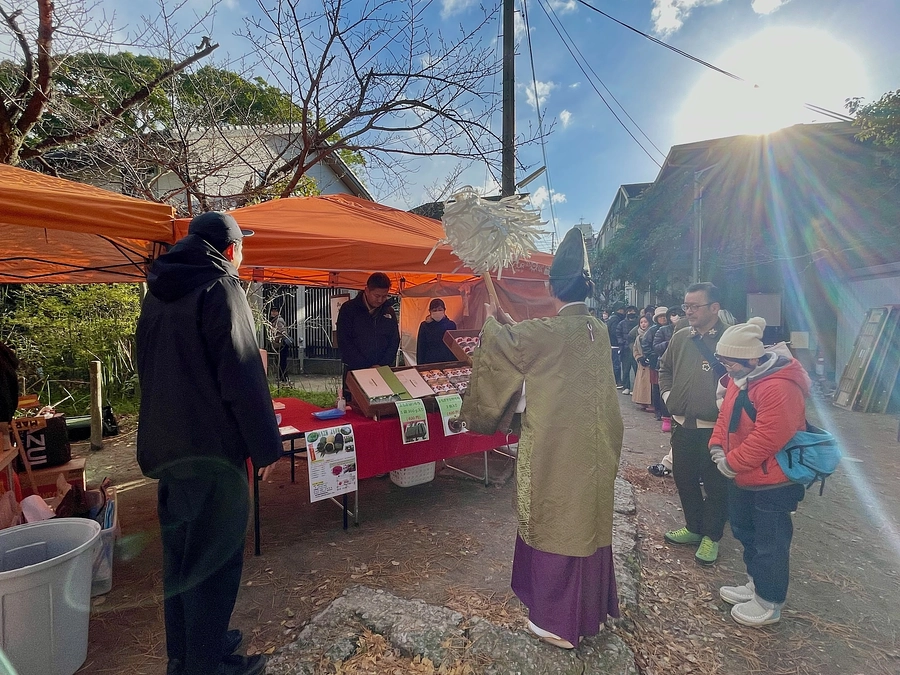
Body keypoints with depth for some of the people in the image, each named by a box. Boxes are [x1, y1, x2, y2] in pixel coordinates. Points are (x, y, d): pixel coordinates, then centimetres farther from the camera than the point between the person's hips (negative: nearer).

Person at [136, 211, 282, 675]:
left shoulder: (158, 292, 14)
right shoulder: (220, 289, -14)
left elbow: (148, 369, 21)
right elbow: (242, 376, -20)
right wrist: (266, 446, -14)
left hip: (164, 445, 9)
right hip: (210, 447, -9)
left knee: (180, 549, 19)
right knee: (215, 555, 4)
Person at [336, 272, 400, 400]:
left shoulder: (389, 311, 6)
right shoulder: (349, 309, -4)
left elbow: (394, 341, 8)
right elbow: (344, 343, -9)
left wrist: (382, 365, -8)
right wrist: (367, 368, -15)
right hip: (354, 370, -3)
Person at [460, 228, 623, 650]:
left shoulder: (547, 333, -20)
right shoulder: (599, 332, 2)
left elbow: (502, 341, -8)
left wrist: (490, 321, 15)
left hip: (555, 449, -7)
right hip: (594, 446, 7)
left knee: (556, 520, 7)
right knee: (588, 518, 20)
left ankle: (559, 621, 24)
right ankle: (590, 606, 40)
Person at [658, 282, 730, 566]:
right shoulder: (680, 338, 5)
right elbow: (664, 367, 19)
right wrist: (667, 394, 9)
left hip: (714, 428, -6)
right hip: (682, 425, 6)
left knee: (715, 485, 10)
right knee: (684, 479, 18)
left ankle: (711, 536, 29)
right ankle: (693, 527, 38)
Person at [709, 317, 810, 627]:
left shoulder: (779, 388, -28)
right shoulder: (741, 378, 3)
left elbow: (767, 438, -31)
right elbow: (726, 416, 9)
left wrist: (731, 463, -22)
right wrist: (718, 447, -5)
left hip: (772, 484, -9)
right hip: (743, 479, 10)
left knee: (771, 542, 8)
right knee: (746, 532, 23)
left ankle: (769, 603, 27)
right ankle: (756, 584, 43)